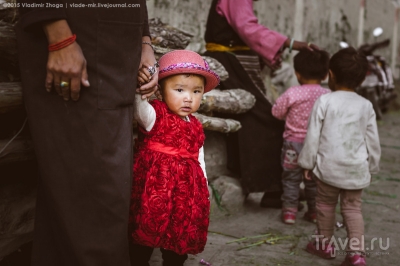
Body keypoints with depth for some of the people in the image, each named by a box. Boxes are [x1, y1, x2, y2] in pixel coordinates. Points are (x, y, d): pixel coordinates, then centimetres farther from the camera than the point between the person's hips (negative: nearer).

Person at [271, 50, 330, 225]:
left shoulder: (292, 94, -15)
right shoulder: (328, 96, -9)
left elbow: (277, 112, -4)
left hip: (294, 143, -2)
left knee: (291, 179, 11)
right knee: (313, 179, 16)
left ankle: (289, 211, 14)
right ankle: (314, 211, 24)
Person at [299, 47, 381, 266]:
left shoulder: (324, 101, -9)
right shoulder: (365, 106, 2)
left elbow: (313, 136, -8)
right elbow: (373, 141, 6)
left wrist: (308, 163, 2)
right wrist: (372, 166, 19)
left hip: (328, 167, -3)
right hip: (356, 169, 3)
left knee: (326, 205, 14)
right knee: (352, 208, 11)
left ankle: (324, 244, 28)